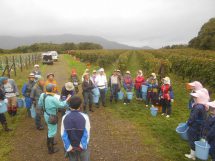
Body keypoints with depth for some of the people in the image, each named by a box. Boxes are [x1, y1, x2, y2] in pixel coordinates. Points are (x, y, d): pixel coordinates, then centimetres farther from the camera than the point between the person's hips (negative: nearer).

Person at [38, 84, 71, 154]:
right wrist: (67, 99, -7)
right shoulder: (53, 99, -33)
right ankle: (51, 149, 28)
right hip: (51, 117, -8)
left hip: (46, 115, 8)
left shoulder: (42, 95, -10)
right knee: (52, 132, 11)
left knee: (50, 129, 30)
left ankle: (49, 143, 52)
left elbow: (40, 105, 2)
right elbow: (61, 105, -20)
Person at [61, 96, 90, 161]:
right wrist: (82, 145, -9)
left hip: (71, 146, 2)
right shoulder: (84, 117, -20)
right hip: (82, 145, -2)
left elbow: (63, 134, -10)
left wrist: (69, 147, -5)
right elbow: (86, 133, -18)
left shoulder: (65, 117, -12)